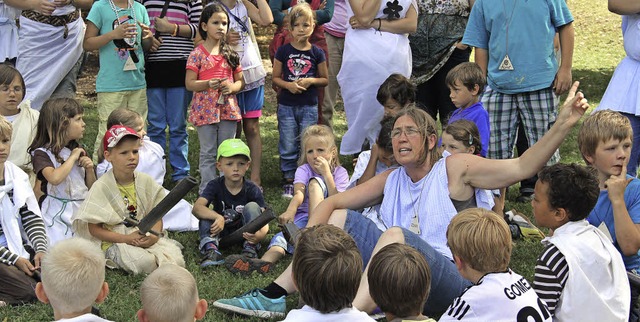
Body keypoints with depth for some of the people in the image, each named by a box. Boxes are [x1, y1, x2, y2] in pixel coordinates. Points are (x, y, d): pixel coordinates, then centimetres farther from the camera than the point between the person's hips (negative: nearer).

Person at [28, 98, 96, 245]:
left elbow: (91, 187, 19)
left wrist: (90, 169, 0)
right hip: (57, 217, -5)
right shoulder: (42, 153, -6)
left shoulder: (79, 150, 13)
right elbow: (54, 178, -27)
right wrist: (72, 158, -14)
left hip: (82, 212, 5)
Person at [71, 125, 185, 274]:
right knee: (144, 262, -32)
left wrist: (154, 235, -17)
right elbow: (94, 228, -8)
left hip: (147, 238, 4)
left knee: (176, 260, -21)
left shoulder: (146, 182, 4)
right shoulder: (101, 187, -8)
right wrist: (126, 239, -19)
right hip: (115, 240, -4)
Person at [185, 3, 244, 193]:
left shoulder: (231, 54, 9)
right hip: (206, 110, -4)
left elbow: (241, 81, 12)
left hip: (228, 109, 4)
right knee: (208, 154, 2)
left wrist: (232, 87, -10)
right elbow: (189, 84, -6)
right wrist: (208, 84, -23)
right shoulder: (197, 54, -4)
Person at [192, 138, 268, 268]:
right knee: (206, 214, -24)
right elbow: (197, 207, -29)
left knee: (252, 207, -25)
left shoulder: (252, 190, -14)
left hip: (245, 233, -1)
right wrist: (218, 217, -48)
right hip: (221, 232, 1)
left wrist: (260, 235, -48)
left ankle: (250, 249, -28)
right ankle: (211, 250, -39)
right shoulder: (215, 186, -12)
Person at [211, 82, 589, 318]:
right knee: (340, 218, 5)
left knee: (396, 235, -32)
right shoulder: (391, 180, 15)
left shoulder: (455, 168, 0)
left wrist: (563, 125, -23)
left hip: (452, 282, -7)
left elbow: (522, 166, -10)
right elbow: (331, 202, 14)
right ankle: (275, 294, -3)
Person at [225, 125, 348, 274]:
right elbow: (299, 193, -17)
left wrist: (326, 174, -13)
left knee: (315, 182, -23)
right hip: (303, 218, 1)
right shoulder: (304, 170, 6)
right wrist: (290, 211, -39)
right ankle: (265, 261, -64)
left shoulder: (340, 173, 6)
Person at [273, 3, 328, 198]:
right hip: (287, 106, 0)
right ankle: (289, 181, 15)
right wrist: (288, 85, -16)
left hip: (309, 107, 0)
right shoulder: (283, 51, -1)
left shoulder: (316, 53, -1)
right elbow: (275, 78, 3)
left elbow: (325, 79, 6)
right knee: (288, 147, 4)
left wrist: (310, 81, -13)